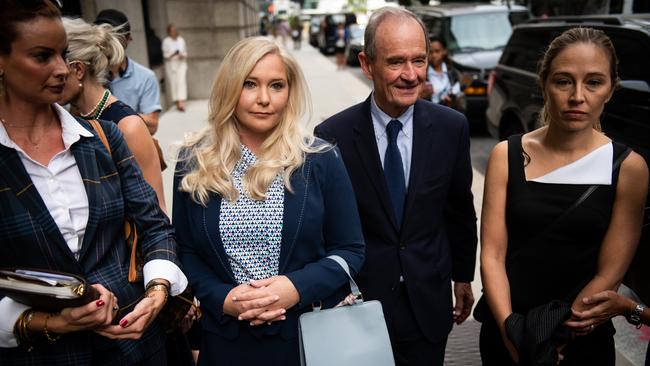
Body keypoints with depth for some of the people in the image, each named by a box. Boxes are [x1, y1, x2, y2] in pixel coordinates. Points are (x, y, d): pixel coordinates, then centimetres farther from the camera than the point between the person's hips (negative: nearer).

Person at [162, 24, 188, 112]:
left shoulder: (181, 40, 7)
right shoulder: (166, 41, -2)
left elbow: (185, 52, 13)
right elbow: (165, 55, -2)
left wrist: (183, 56, -9)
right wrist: (173, 54, -20)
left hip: (181, 64, 1)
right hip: (171, 64, -1)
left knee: (181, 81, -13)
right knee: (173, 83, -1)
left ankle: (181, 102, -21)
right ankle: (177, 102, 7)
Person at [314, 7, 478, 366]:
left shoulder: (452, 127, -8)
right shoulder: (332, 136, -15)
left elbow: (460, 211, 4)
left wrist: (463, 276, 12)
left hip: (428, 302, 2)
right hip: (359, 299, -1)